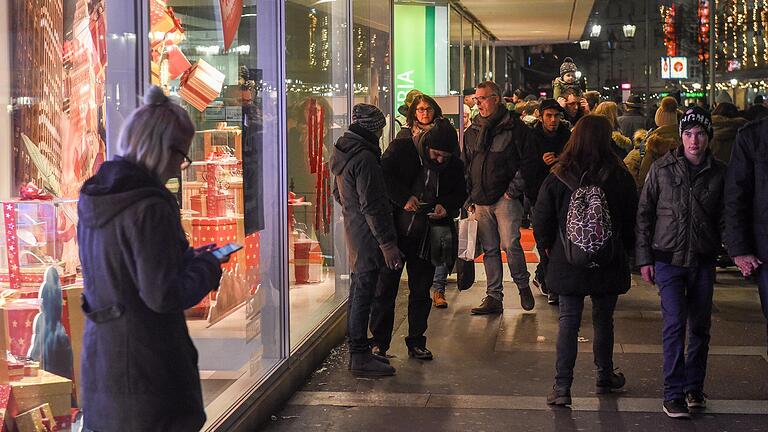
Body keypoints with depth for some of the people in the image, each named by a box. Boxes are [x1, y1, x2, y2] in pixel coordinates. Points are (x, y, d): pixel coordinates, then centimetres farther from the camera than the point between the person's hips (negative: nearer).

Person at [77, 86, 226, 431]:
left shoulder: (93, 199, 6)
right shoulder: (150, 208, -20)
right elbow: (164, 296, -21)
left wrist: (188, 257, 11)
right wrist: (208, 267, -4)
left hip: (100, 361, 8)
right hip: (147, 371, -8)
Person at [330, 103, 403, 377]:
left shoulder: (343, 152, 11)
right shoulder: (364, 158, -20)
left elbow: (338, 194, 21)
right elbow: (372, 206, -22)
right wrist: (387, 243, -20)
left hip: (353, 231, 10)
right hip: (368, 236, -10)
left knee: (358, 291, 16)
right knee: (364, 293, -5)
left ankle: (357, 351, 25)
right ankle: (361, 358, -1)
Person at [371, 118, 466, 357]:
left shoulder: (455, 165, 0)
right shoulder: (400, 149, -10)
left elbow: (460, 194, 12)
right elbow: (383, 176, -16)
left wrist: (447, 206, -9)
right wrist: (404, 198, -26)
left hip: (426, 238, 3)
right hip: (394, 232, -3)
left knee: (421, 292, 10)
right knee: (385, 288, 3)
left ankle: (416, 342, 22)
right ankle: (379, 343, 12)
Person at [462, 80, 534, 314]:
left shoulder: (515, 127, -2)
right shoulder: (471, 132, 15)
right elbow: (465, 168, 20)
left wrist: (513, 190, -10)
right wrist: (469, 198, 11)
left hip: (506, 198, -5)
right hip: (480, 202, 5)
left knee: (510, 244, -14)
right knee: (490, 249, 7)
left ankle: (523, 286, 8)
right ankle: (494, 297, 11)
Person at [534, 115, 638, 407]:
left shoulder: (557, 179, -9)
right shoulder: (620, 178, -9)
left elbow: (541, 221, -4)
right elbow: (632, 221, 0)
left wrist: (548, 246, 12)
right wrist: (624, 248, 15)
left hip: (568, 261, 0)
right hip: (609, 263, 1)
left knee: (568, 322, 3)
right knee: (604, 320, 16)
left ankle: (562, 387, -3)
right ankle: (605, 377, 32)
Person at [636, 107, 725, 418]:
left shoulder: (719, 173, 2)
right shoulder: (662, 168, -1)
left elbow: (725, 218, 8)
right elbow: (644, 214, 3)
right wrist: (644, 258, 0)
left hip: (703, 261, 2)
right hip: (668, 258, -2)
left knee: (700, 326, 9)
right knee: (675, 323, -9)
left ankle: (694, 387, 25)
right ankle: (674, 394, -4)